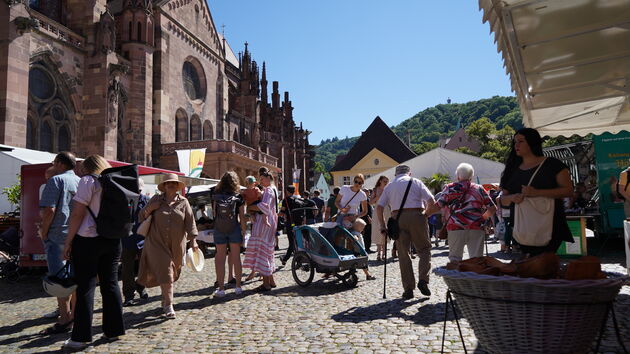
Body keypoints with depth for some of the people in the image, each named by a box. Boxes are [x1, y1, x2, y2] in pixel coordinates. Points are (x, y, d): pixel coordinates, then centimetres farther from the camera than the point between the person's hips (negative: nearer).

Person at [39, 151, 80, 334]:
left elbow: (49, 210, -17)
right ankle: (74, 314, 23)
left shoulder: (56, 180, -8)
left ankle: (65, 319, -3)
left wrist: (43, 231, -5)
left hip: (58, 235, -7)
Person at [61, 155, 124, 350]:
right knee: (111, 284, 10)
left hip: (88, 239, -6)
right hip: (113, 240, 6)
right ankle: (113, 329, 16)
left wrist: (68, 242, -6)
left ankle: (81, 337, 4)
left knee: (85, 288, -1)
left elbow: (78, 213, -11)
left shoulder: (88, 181, -6)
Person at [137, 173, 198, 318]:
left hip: (176, 245, 2)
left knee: (171, 273, 12)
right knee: (165, 273, -8)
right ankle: (168, 306, -5)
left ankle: (165, 299, 33)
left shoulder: (183, 202, 5)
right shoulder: (156, 199, 4)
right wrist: (150, 208, -10)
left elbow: (190, 221, 0)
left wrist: (193, 240, -8)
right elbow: (142, 216, 11)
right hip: (157, 243, -1)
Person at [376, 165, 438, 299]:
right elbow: (431, 201, -1)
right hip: (416, 216, -1)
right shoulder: (416, 182, 11)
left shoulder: (389, 186, 17)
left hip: (397, 218, 2)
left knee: (403, 254, 7)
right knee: (424, 249, 12)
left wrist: (383, 226, 10)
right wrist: (425, 215, 12)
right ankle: (423, 280, -4)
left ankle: (408, 289, 8)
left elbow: (379, 207, 8)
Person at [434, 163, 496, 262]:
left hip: (456, 228, -1)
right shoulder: (479, 189, 11)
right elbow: (493, 208, 10)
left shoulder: (449, 188, 5)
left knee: (454, 258, 8)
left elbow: (437, 206, 0)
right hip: (476, 228, 1)